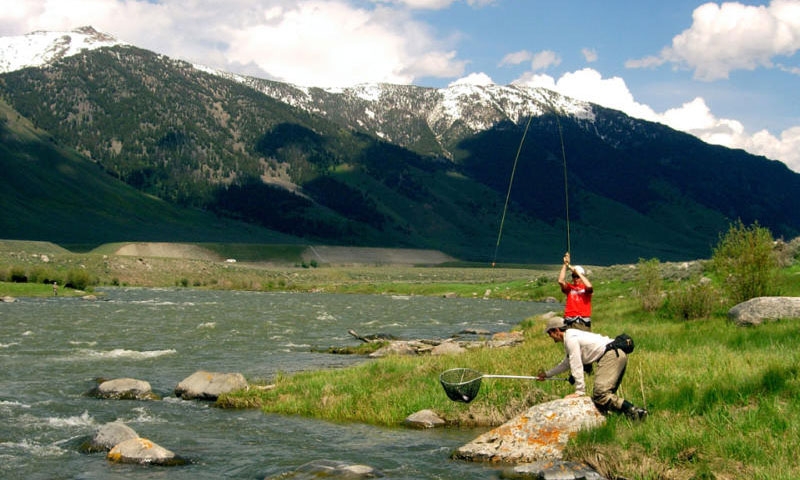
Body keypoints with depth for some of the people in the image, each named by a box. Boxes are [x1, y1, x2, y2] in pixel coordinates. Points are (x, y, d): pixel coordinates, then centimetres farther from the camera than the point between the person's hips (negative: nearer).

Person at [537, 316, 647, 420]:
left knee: (600, 393, -22)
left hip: (610, 355, -11)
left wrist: (579, 391, -8)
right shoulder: (571, 337, 28)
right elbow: (566, 363, 44)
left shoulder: (570, 338, -5)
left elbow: (576, 366, -10)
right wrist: (547, 374, 51)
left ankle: (634, 411, -33)